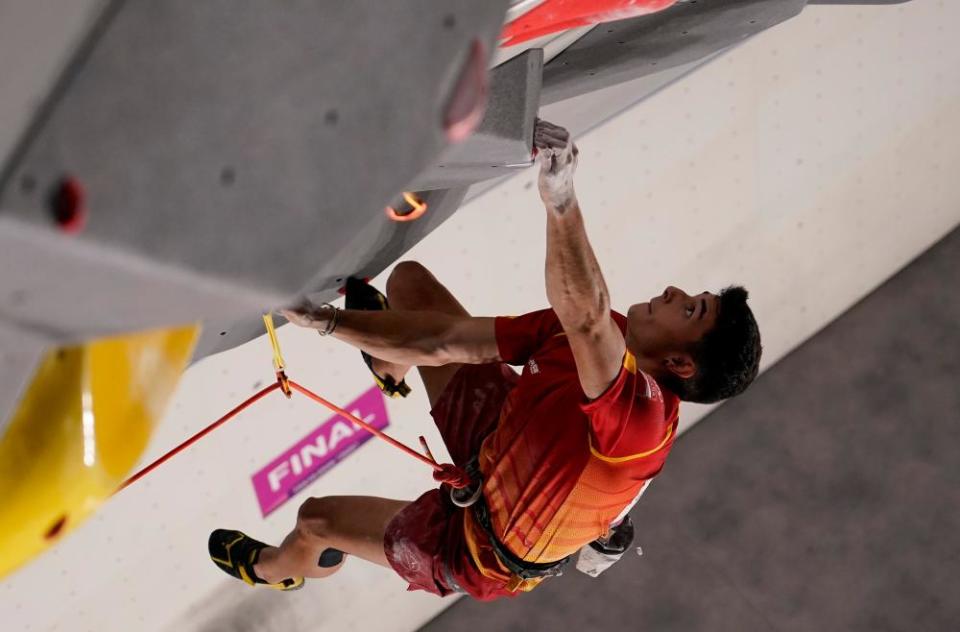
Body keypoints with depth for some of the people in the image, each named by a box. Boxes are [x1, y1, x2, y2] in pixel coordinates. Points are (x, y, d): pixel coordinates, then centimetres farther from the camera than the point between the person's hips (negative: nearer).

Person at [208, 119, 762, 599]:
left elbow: (585, 316, -66)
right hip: (497, 435, 6)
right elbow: (447, 343, -16)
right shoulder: (609, 342, -21)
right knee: (408, 281, 7)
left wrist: (561, 197, -74)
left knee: (316, 518, 10)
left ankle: (277, 570, 51)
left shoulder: (641, 419, -42)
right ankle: (390, 369, 45)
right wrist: (329, 322, -16)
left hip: (480, 554, -6)